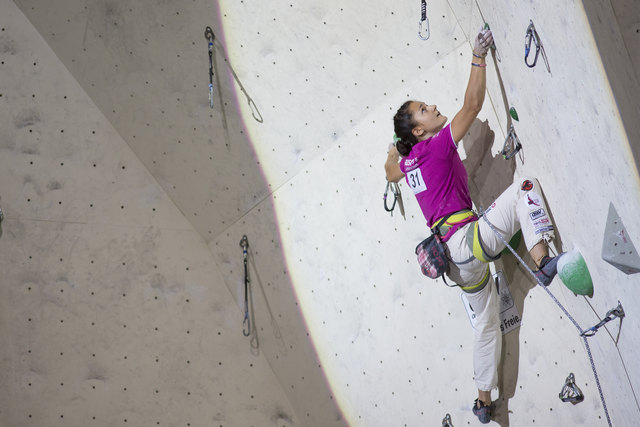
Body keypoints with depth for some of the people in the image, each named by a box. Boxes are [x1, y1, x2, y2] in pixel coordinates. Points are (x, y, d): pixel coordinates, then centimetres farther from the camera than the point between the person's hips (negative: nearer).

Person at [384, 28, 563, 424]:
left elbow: (391, 174, 41)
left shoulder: (408, 162, 16)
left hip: (456, 258, 8)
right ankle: (542, 260, -34)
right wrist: (479, 57, -3)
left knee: (487, 322, 21)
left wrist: (393, 150, 52)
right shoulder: (438, 145, -5)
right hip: (468, 239, -8)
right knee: (526, 185, -13)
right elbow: (473, 103, -10)